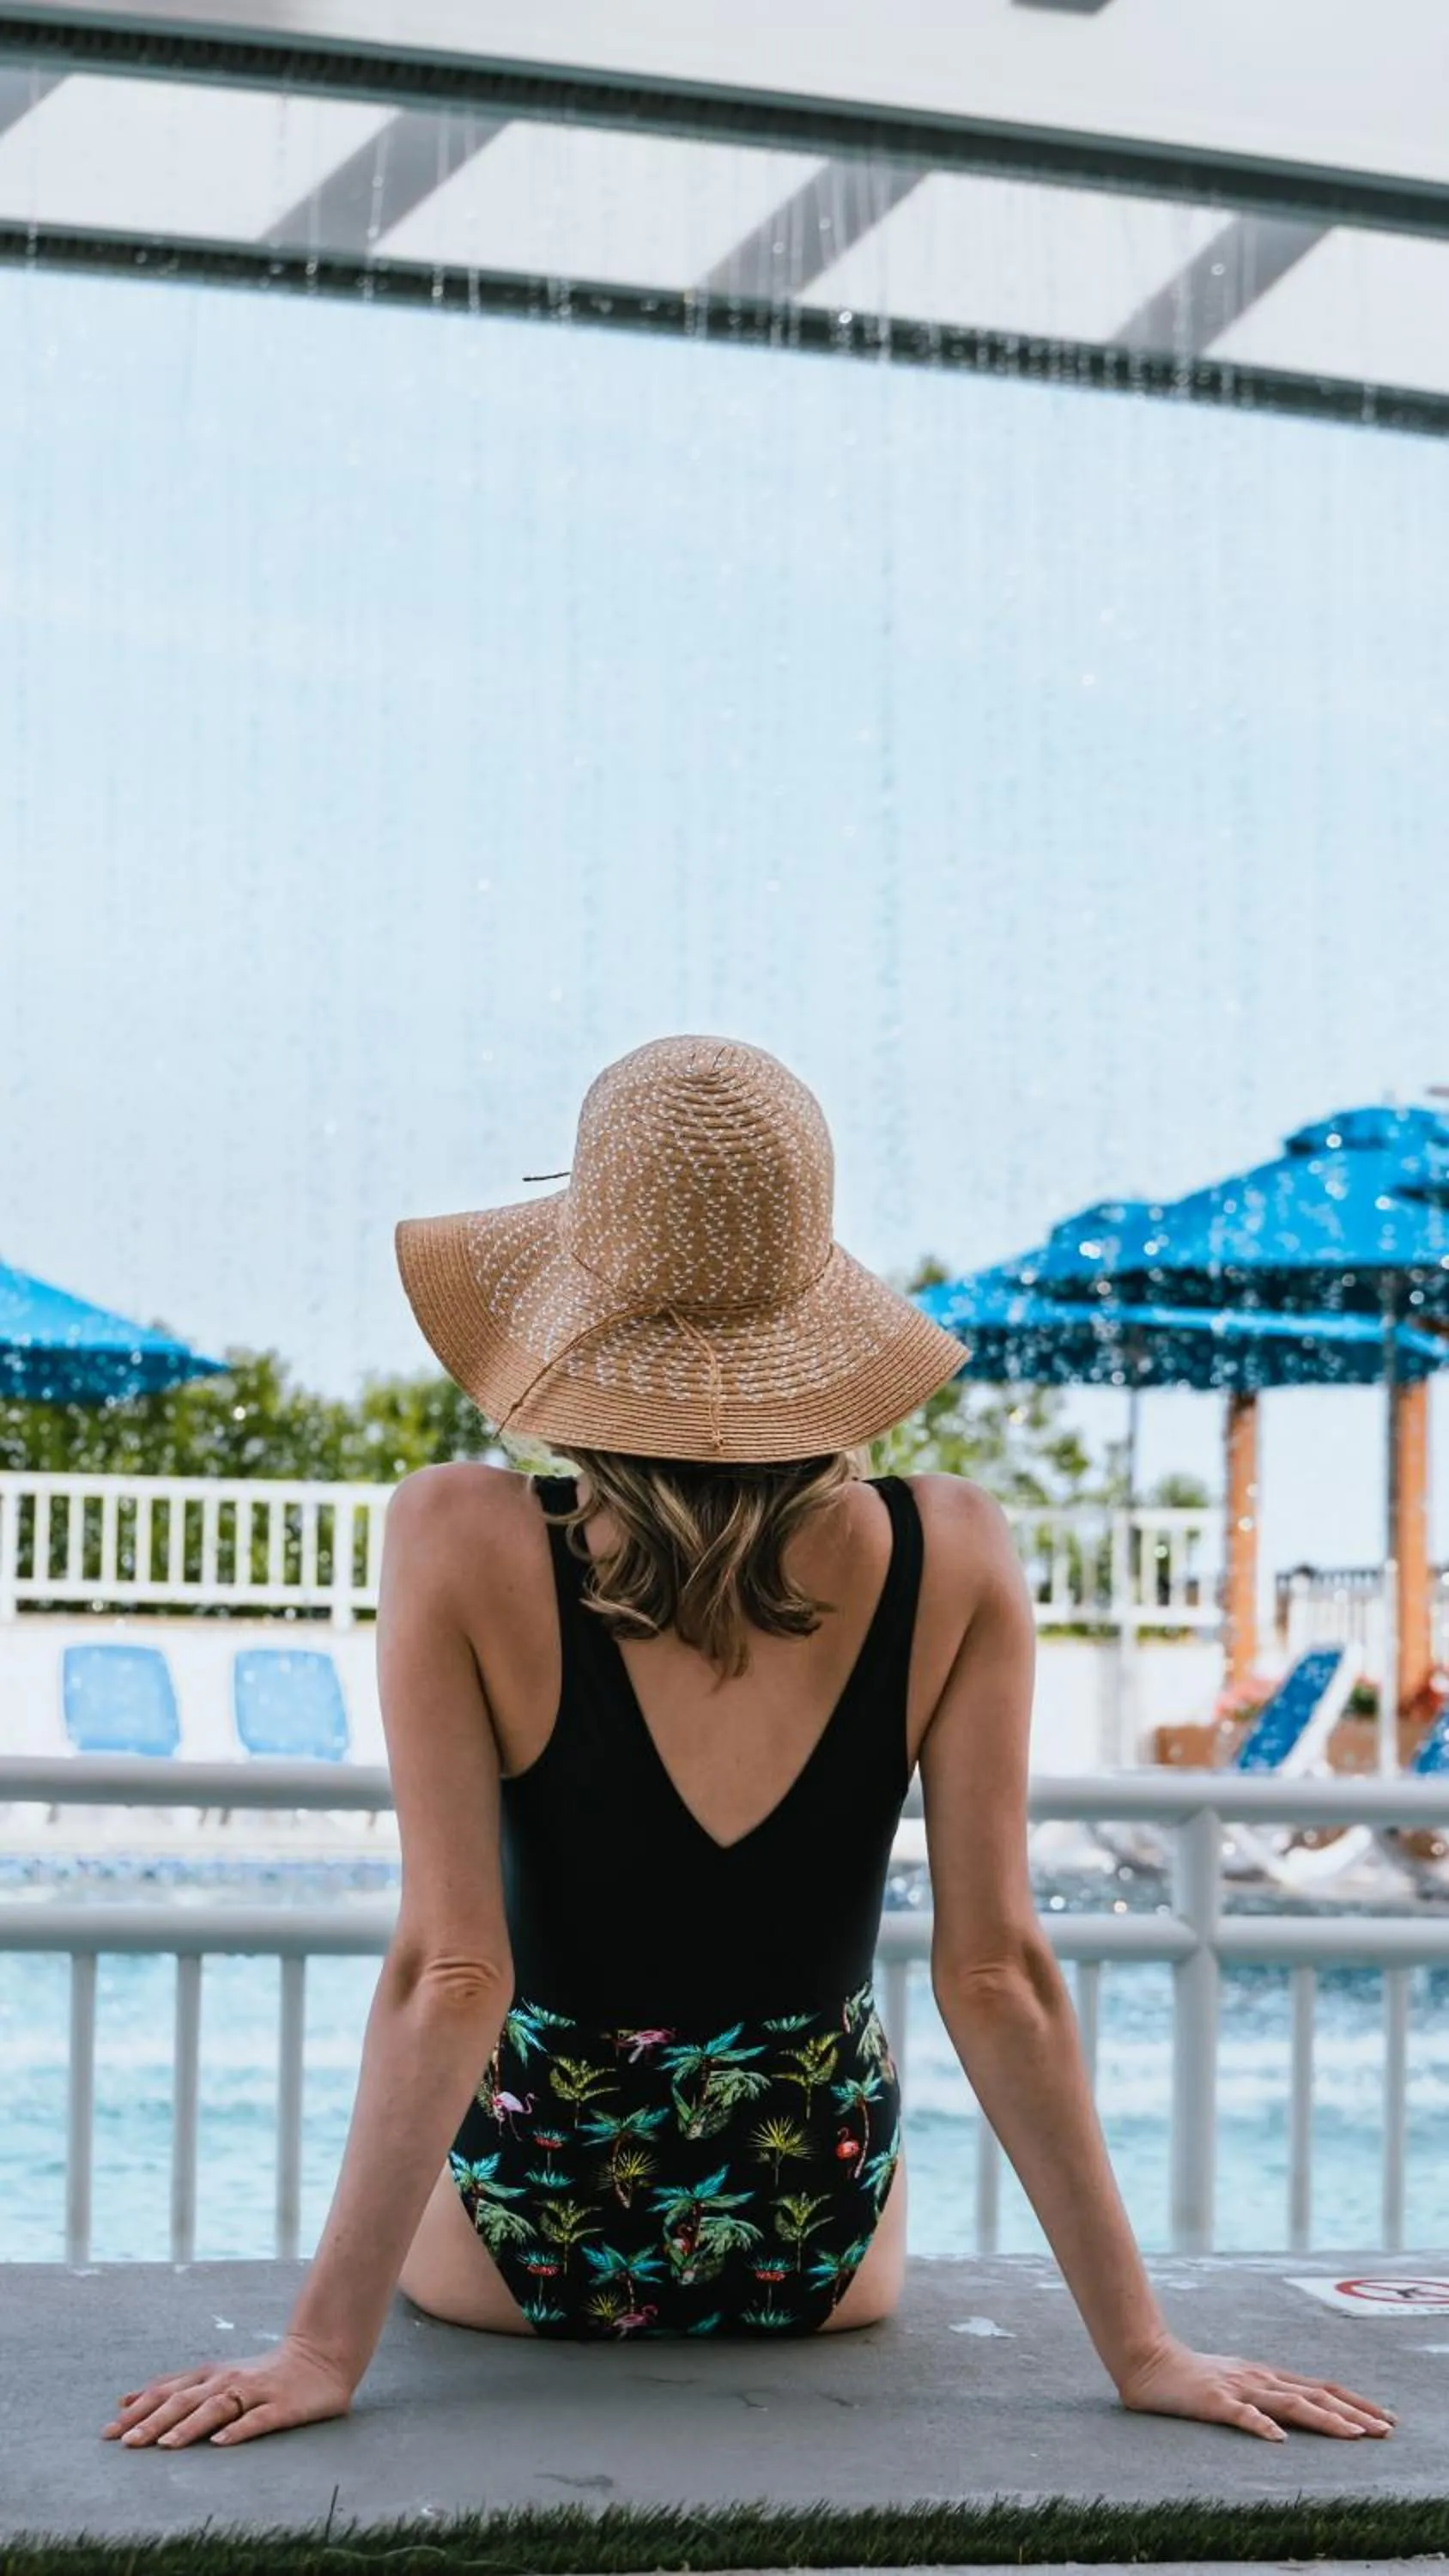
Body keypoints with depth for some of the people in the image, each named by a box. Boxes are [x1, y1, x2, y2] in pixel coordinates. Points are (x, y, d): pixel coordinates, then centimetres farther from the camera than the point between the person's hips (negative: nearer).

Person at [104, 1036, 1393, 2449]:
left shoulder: (463, 1544, -23)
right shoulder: (950, 1560, -18)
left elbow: (448, 1975, -24)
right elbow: (999, 1974, -17)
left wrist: (322, 2347, -18)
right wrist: (1142, 2347, -9)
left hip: (523, 2253, -1)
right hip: (823, 2258, 2)